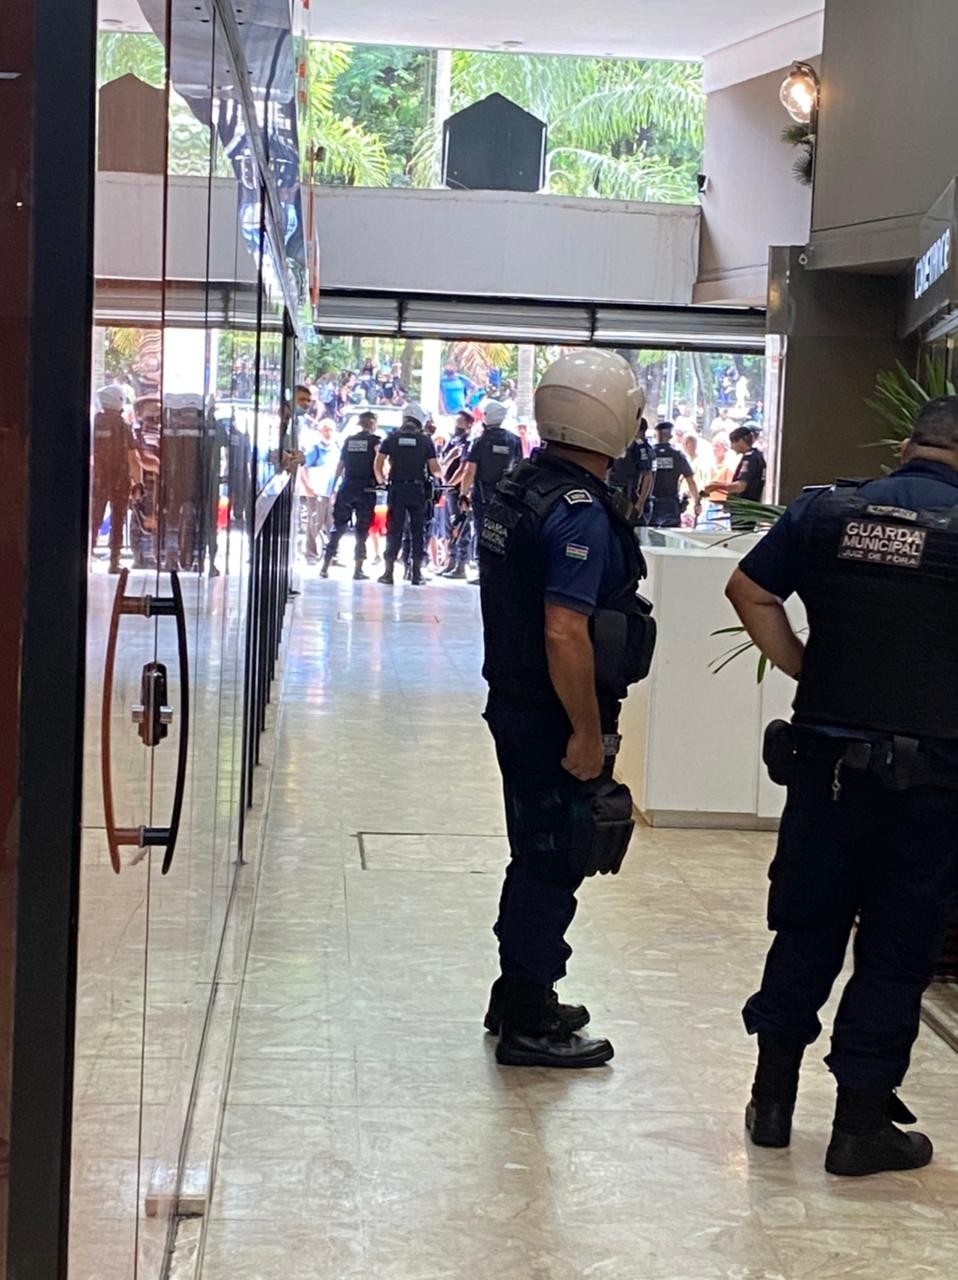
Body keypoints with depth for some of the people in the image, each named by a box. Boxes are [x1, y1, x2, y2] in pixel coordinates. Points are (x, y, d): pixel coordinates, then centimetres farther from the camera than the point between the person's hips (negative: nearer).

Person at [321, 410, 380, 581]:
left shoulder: (349, 440, 10)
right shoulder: (374, 441, -1)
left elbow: (340, 466, 11)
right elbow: (377, 466, -12)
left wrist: (334, 487, 17)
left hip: (347, 488, 3)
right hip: (366, 489, -3)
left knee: (338, 526, 7)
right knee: (362, 530, 1)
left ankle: (325, 567, 4)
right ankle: (358, 570, -1)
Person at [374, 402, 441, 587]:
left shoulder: (391, 438, 4)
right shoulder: (426, 440, 2)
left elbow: (378, 465, -2)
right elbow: (434, 469, -1)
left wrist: (381, 481, 15)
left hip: (397, 489, 1)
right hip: (418, 489, -1)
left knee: (394, 530, 3)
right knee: (418, 530, 6)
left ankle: (389, 572, -1)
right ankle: (417, 573, 4)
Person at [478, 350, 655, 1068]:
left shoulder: (521, 488, 9)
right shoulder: (581, 511, -22)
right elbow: (565, 633, -27)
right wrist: (588, 734, -21)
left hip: (516, 705, 10)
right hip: (556, 718, -10)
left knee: (538, 857, 20)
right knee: (554, 865, 1)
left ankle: (520, 999, 33)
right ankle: (529, 1026, 11)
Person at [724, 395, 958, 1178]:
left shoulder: (826, 511, 1)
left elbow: (749, 591, 4)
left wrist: (801, 665, 6)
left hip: (827, 756, 3)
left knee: (807, 926, 16)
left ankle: (774, 1098, 23)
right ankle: (861, 1121, 14)